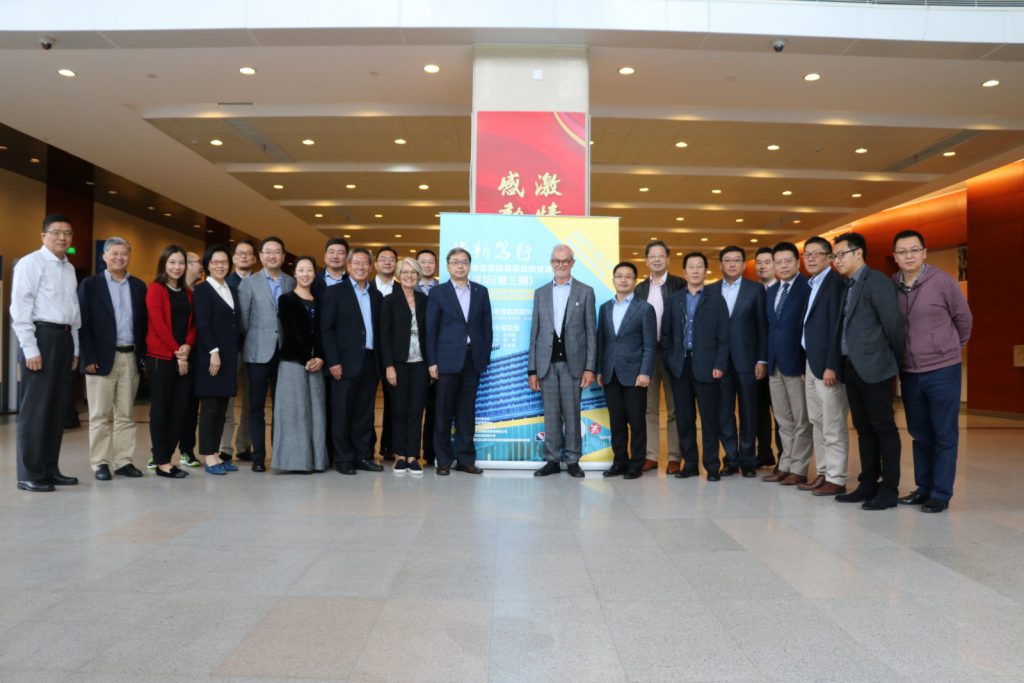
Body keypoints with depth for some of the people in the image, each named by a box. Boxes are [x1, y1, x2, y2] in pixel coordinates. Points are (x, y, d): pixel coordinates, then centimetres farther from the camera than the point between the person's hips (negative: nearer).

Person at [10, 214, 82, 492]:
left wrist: (75, 348, 13)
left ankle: (50, 469, 19)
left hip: (64, 337, 7)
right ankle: (29, 475, 4)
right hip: (41, 335, -7)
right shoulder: (30, 263, -6)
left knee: (58, 407, 10)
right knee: (35, 408, -3)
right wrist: (30, 349, -16)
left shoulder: (69, 268, 16)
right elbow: (19, 309, -11)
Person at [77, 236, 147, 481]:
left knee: (125, 414, 8)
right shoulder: (90, 284, 1)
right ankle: (100, 463, 10)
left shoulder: (138, 286, 11)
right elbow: (83, 324, -5)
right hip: (101, 358, -3)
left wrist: (143, 354, 2)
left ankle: (123, 461, 14)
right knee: (100, 415, 3)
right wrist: (88, 358, -12)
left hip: (131, 358, 3)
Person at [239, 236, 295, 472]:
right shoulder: (248, 283, 3)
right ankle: (258, 456, 9)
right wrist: (256, 338, 5)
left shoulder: (292, 283, 8)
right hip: (259, 353, -1)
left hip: (285, 352, 2)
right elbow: (243, 320, 2)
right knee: (257, 406, 3)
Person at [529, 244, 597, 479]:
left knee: (572, 413, 2)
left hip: (572, 362, -2)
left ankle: (573, 460, 13)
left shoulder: (585, 292, 4)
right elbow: (534, 333, 9)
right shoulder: (540, 293, 11)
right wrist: (532, 369, 4)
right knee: (551, 414, 6)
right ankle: (552, 460, 15)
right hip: (546, 363, 2)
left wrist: (590, 368, -6)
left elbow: (591, 332, 2)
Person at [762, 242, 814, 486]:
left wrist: (809, 364, -16)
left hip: (797, 363, -7)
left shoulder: (808, 288, -9)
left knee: (801, 421, 4)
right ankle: (785, 466, 22)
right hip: (774, 364, 7)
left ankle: (798, 469, 11)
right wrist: (765, 360, 9)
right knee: (784, 421, 14)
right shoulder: (771, 291, 14)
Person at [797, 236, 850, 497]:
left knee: (833, 425, -2)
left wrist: (831, 366, -20)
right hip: (811, 364, 9)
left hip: (826, 365, -9)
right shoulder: (812, 285, 17)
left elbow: (837, 328, -17)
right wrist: (804, 363, 12)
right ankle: (822, 474, 22)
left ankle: (836, 479, 5)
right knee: (817, 423, 13)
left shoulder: (836, 283, -10)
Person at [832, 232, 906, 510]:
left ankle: (889, 490, 8)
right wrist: (843, 364, 10)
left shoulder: (876, 281, -10)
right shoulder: (848, 286, 15)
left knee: (883, 427, 0)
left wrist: (896, 360, -3)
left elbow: (894, 323, -12)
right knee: (864, 428, 13)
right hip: (852, 367, 8)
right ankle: (868, 484, 22)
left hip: (873, 367, -8)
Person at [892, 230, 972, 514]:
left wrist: (951, 348, 12)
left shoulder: (943, 282, -9)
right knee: (920, 434, 13)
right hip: (909, 373, 4)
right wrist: (900, 355, 10)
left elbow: (964, 319, 3)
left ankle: (941, 493, 11)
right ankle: (923, 488, 25)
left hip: (942, 370, -3)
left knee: (944, 435, 3)